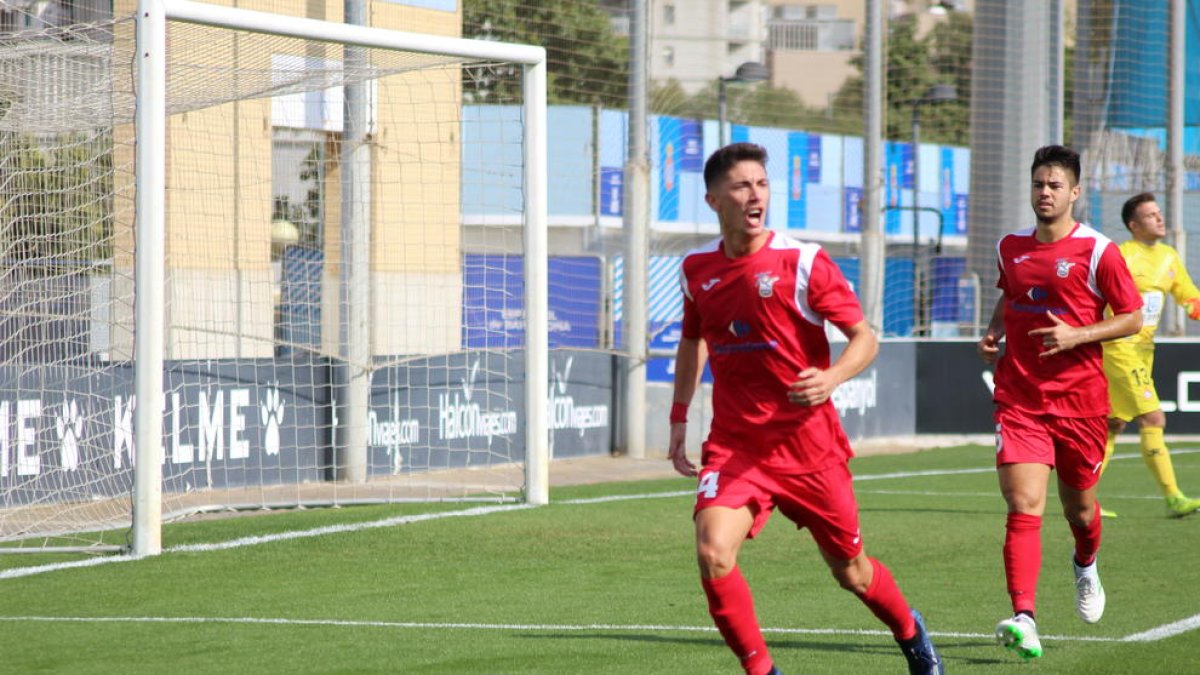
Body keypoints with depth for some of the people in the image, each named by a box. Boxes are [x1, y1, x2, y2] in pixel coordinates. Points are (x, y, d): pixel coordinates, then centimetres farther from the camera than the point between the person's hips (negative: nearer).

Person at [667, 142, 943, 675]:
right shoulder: (697, 269, 4)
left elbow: (864, 338, -7)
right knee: (712, 554, -22)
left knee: (850, 571, 11)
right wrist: (679, 419, 20)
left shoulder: (802, 262, -9)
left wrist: (831, 378, -27)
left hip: (807, 441, -2)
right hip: (733, 445, 2)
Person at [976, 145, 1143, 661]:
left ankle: (1085, 565, 50)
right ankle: (1024, 620, -24)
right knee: (1023, 509, -15)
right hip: (1018, 400, 1)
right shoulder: (1010, 248, 8)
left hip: (1080, 399, -1)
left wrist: (1077, 336, -17)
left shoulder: (1097, 251, -5)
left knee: (1080, 509, 15)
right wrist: (993, 333, 8)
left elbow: (1132, 319, -3)